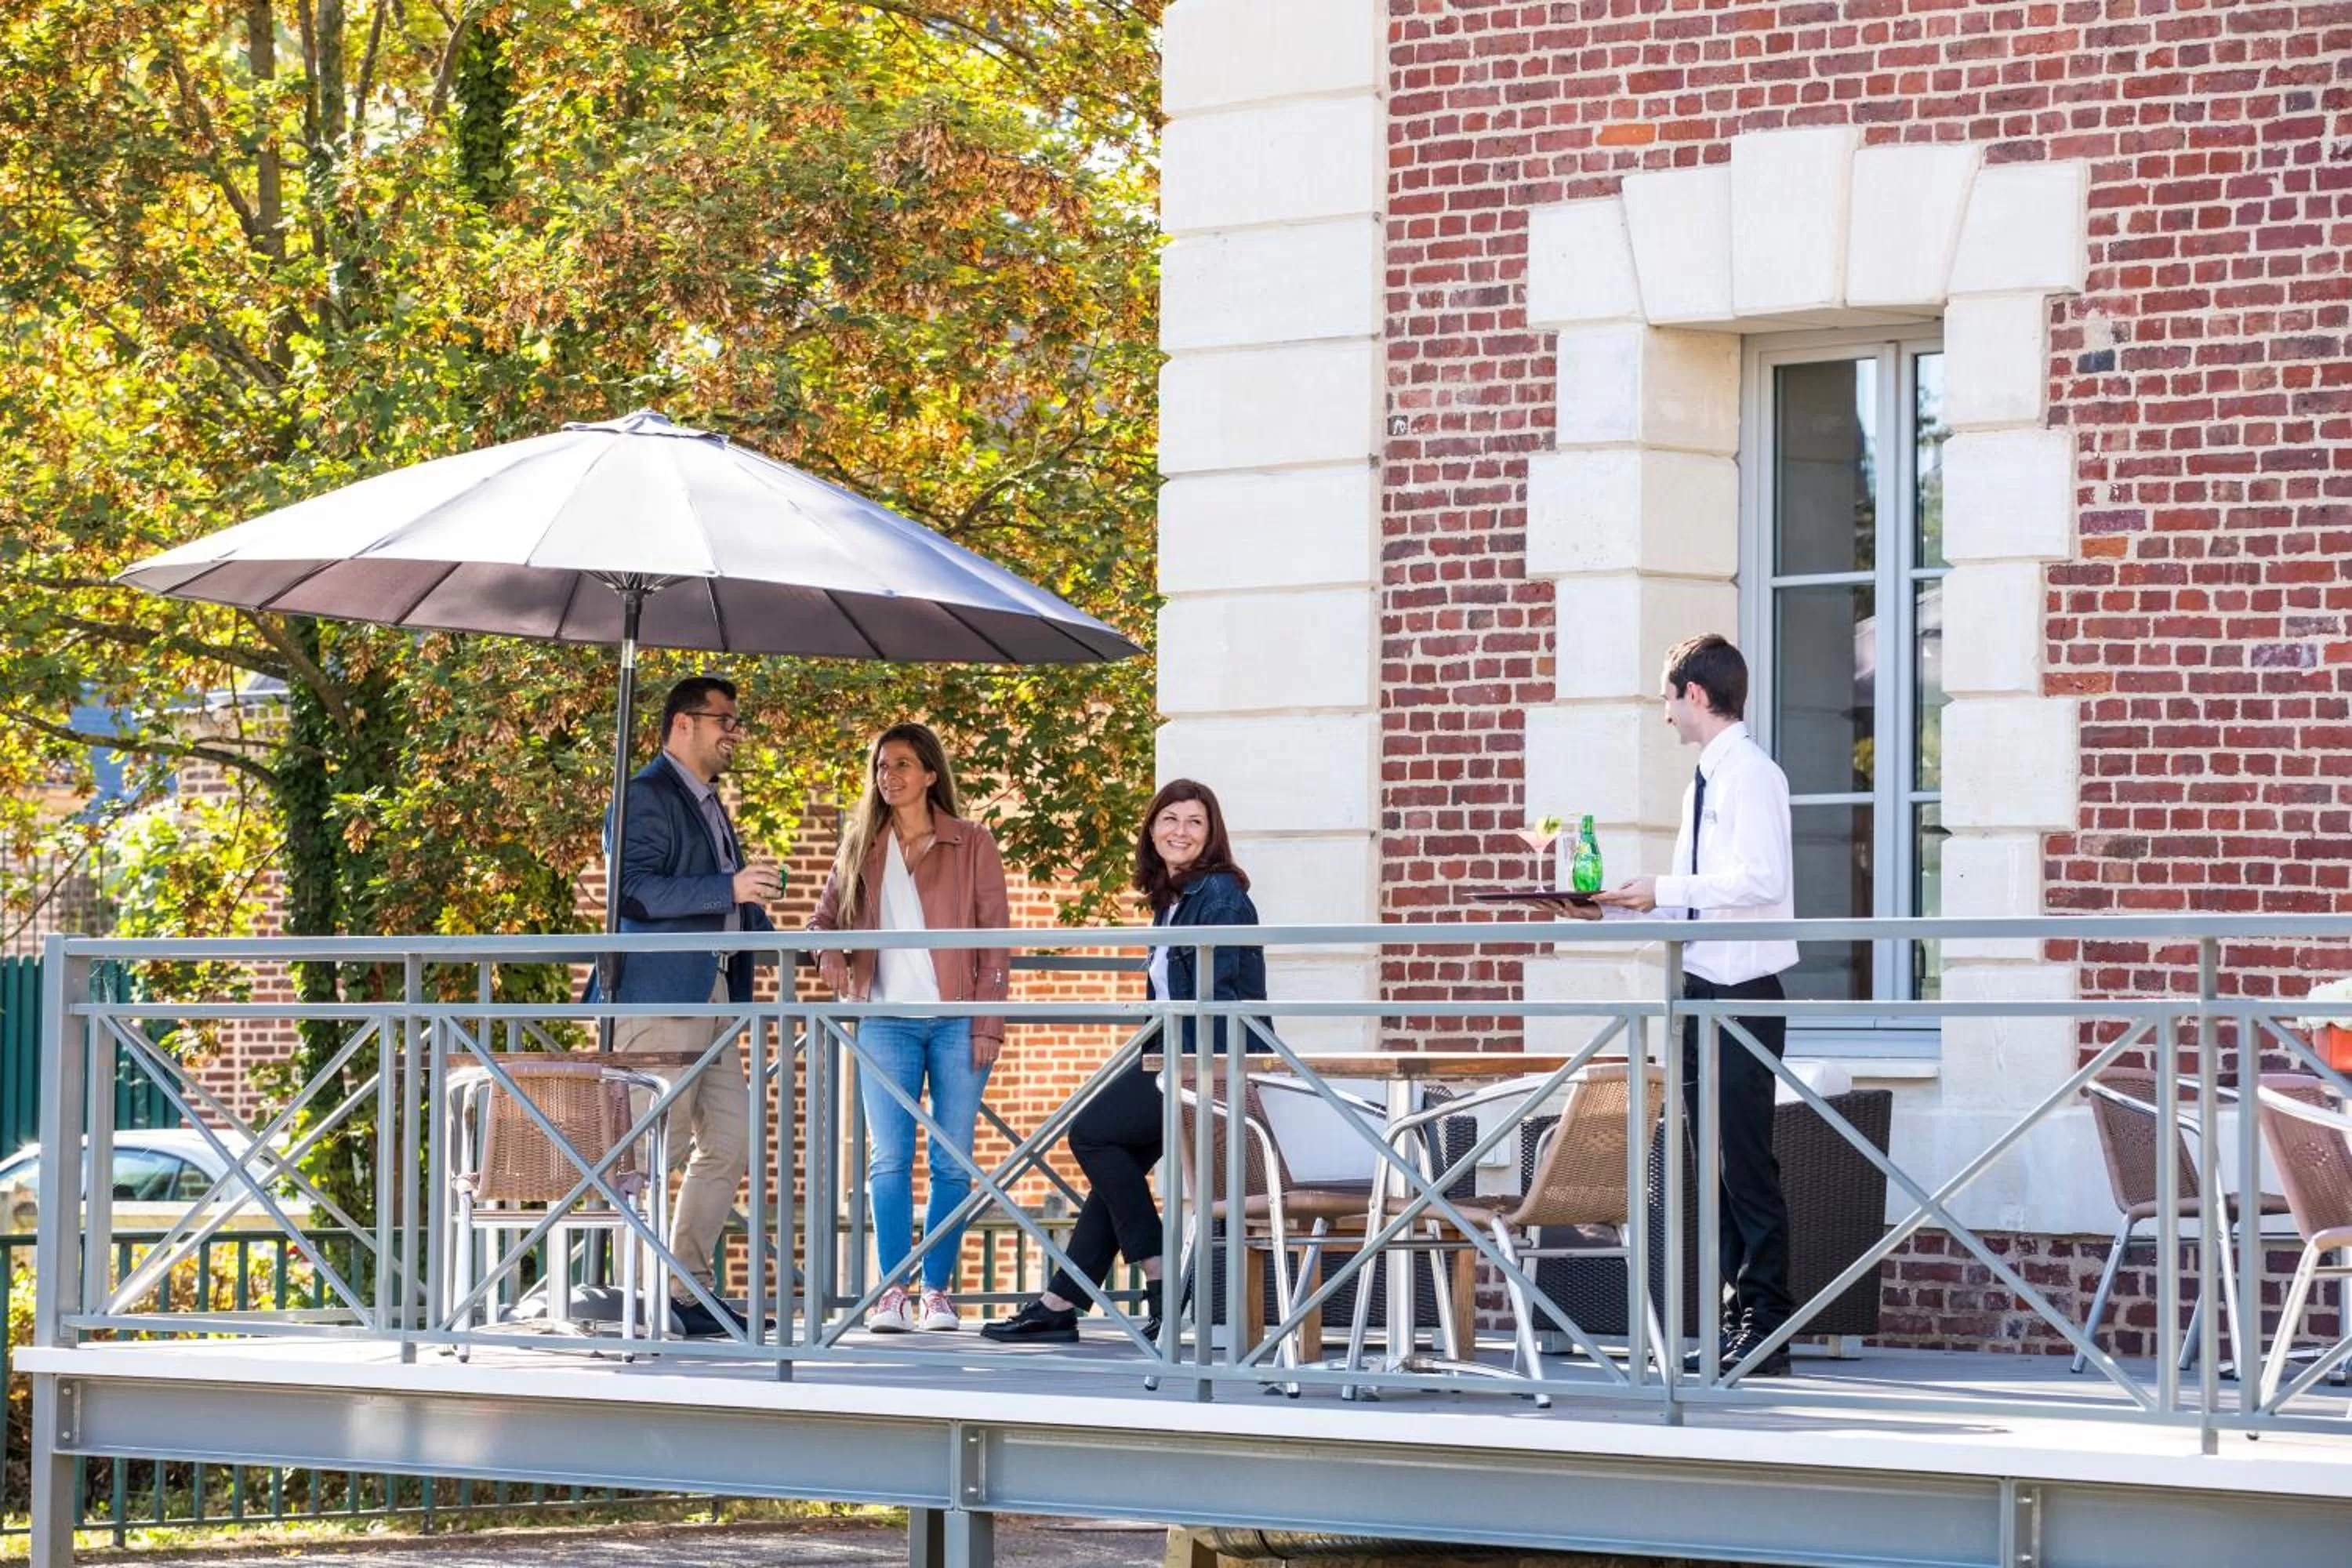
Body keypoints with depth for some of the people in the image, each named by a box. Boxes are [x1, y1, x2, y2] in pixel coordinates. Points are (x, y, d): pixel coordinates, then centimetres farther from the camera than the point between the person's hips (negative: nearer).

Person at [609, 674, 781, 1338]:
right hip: (662, 993, -10)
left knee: (729, 1142, 8)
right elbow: (637, 889, -20)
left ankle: (689, 1289, 13)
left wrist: (767, 930, 14)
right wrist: (730, 889, -26)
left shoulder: (710, 805, 22)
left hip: (714, 992, 10)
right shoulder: (647, 796, -8)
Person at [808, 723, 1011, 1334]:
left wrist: (989, 1025, -7)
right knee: (888, 1158, -5)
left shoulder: (972, 845, 3)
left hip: (957, 1023, -2)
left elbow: (995, 939, 1)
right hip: (887, 1023, 2)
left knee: (952, 1162, 0)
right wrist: (830, 956, -2)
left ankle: (938, 1291, 5)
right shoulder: (861, 848, 11)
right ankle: (893, 1291, -6)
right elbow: (824, 916, 20)